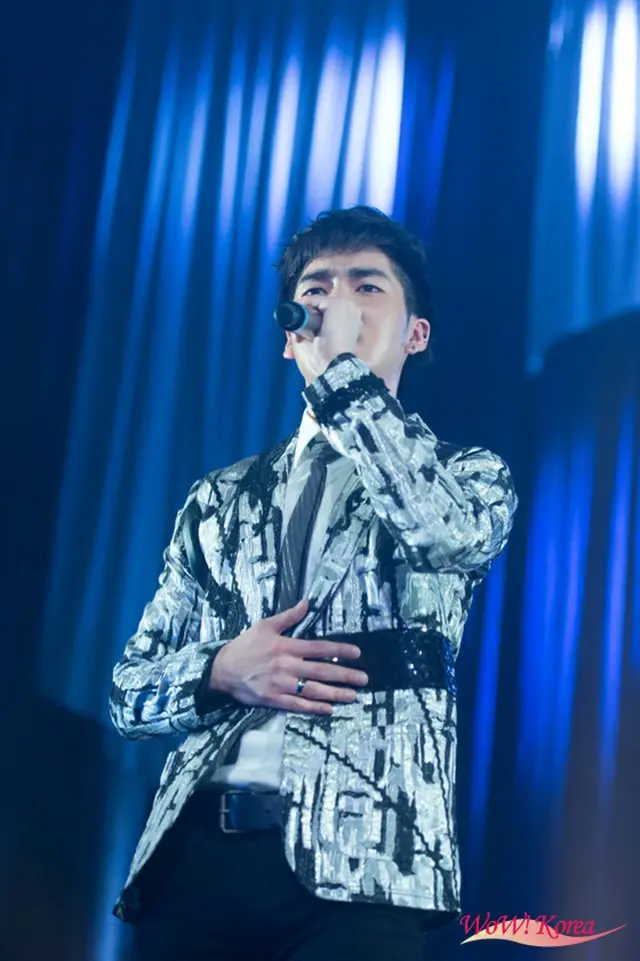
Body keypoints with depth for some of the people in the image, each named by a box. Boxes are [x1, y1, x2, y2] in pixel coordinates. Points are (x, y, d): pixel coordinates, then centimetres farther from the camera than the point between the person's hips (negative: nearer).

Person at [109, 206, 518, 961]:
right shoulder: (219, 500, 19)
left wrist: (343, 369, -4)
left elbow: (451, 530, -15)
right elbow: (131, 692, 17)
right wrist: (220, 671, -6)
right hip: (194, 851, 3)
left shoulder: (466, 475, 11)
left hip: (357, 863, -3)